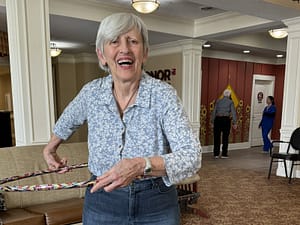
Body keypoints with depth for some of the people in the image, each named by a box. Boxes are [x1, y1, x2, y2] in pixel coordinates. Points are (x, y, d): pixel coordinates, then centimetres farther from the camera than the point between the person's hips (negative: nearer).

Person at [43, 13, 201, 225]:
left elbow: (191, 157, -23)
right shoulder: (91, 92, -8)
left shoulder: (163, 94, -18)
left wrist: (142, 165, -38)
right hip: (102, 205, 2)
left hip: (158, 207, -1)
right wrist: (51, 147, 28)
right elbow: (69, 120, 14)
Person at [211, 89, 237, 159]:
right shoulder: (230, 102, 1)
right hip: (226, 119, -2)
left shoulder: (218, 101, 8)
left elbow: (214, 112, 6)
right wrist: (235, 123, -2)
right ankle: (224, 154, 10)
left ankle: (216, 154, 10)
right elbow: (233, 113, -4)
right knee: (225, 137, 6)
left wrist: (212, 121, 10)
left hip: (218, 119, 2)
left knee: (217, 137, 7)